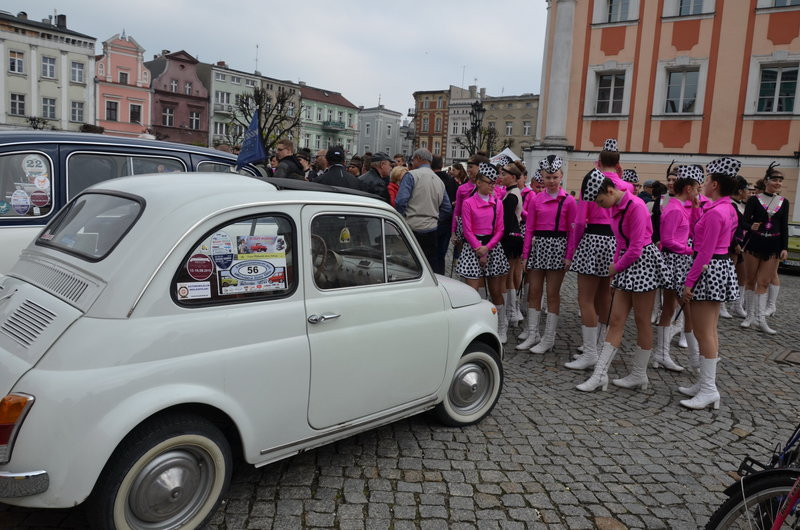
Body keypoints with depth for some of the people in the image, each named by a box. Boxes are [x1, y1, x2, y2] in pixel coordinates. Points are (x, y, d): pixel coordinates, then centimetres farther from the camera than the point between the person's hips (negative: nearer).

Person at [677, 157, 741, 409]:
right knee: (710, 331, 14)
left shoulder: (715, 213, -19)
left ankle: (709, 389, 1)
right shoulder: (728, 209, 11)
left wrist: (689, 281, -17)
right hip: (723, 265, 10)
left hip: (708, 269, -10)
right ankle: (705, 383, 22)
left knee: (703, 333, -5)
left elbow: (705, 252, -20)